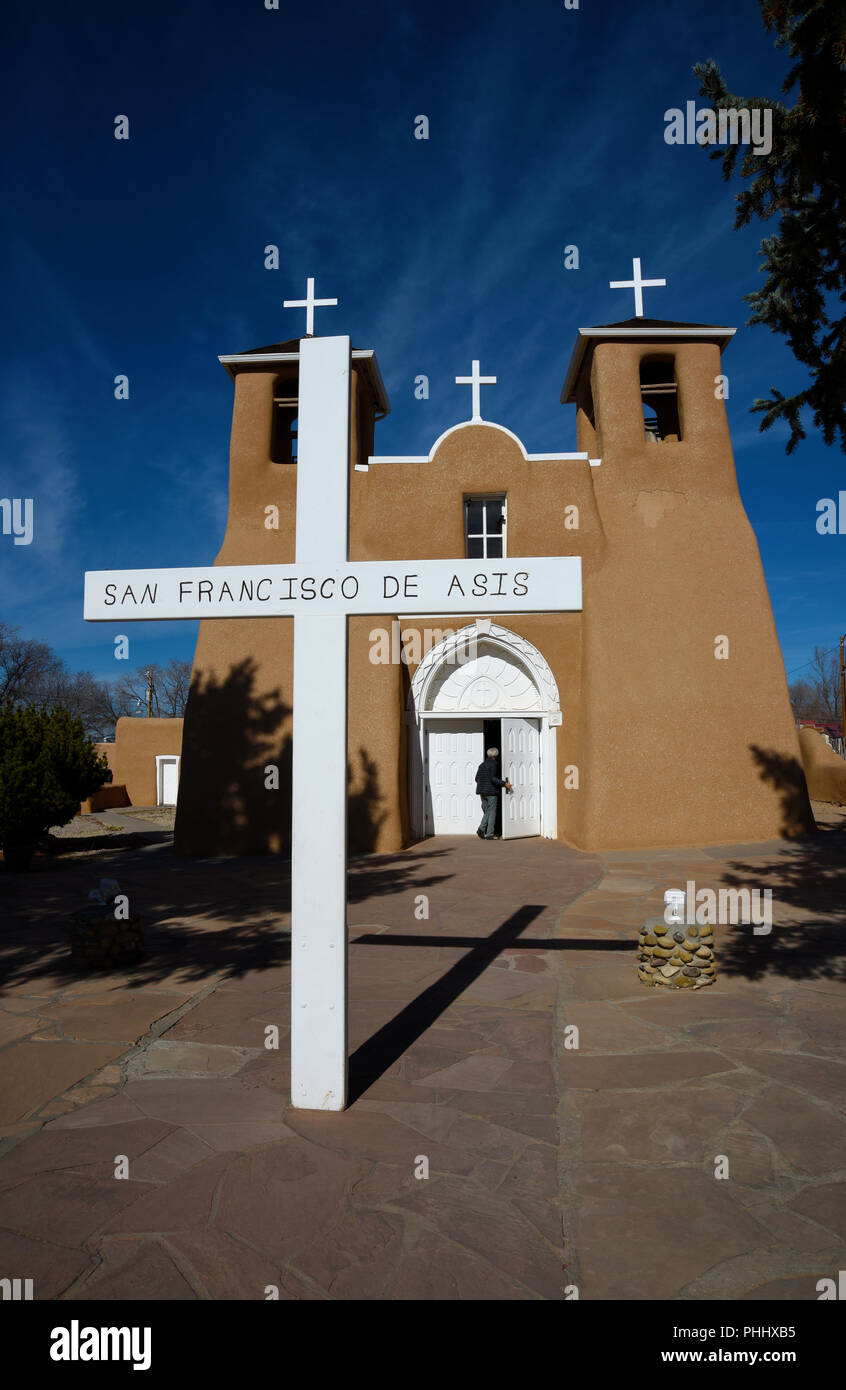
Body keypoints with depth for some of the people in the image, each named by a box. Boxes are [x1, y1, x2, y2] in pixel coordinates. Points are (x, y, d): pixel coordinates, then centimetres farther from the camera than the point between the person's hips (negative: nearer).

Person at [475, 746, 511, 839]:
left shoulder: (482, 765, 11)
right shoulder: (493, 764, -11)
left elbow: (477, 778, 13)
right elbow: (493, 778, -21)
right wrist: (504, 784, -21)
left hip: (482, 791, 7)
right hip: (491, 791, -7)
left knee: (486, 812, 15)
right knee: (492, 812, 1)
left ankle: (481, 829, -4)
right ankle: (489, 834, -1)